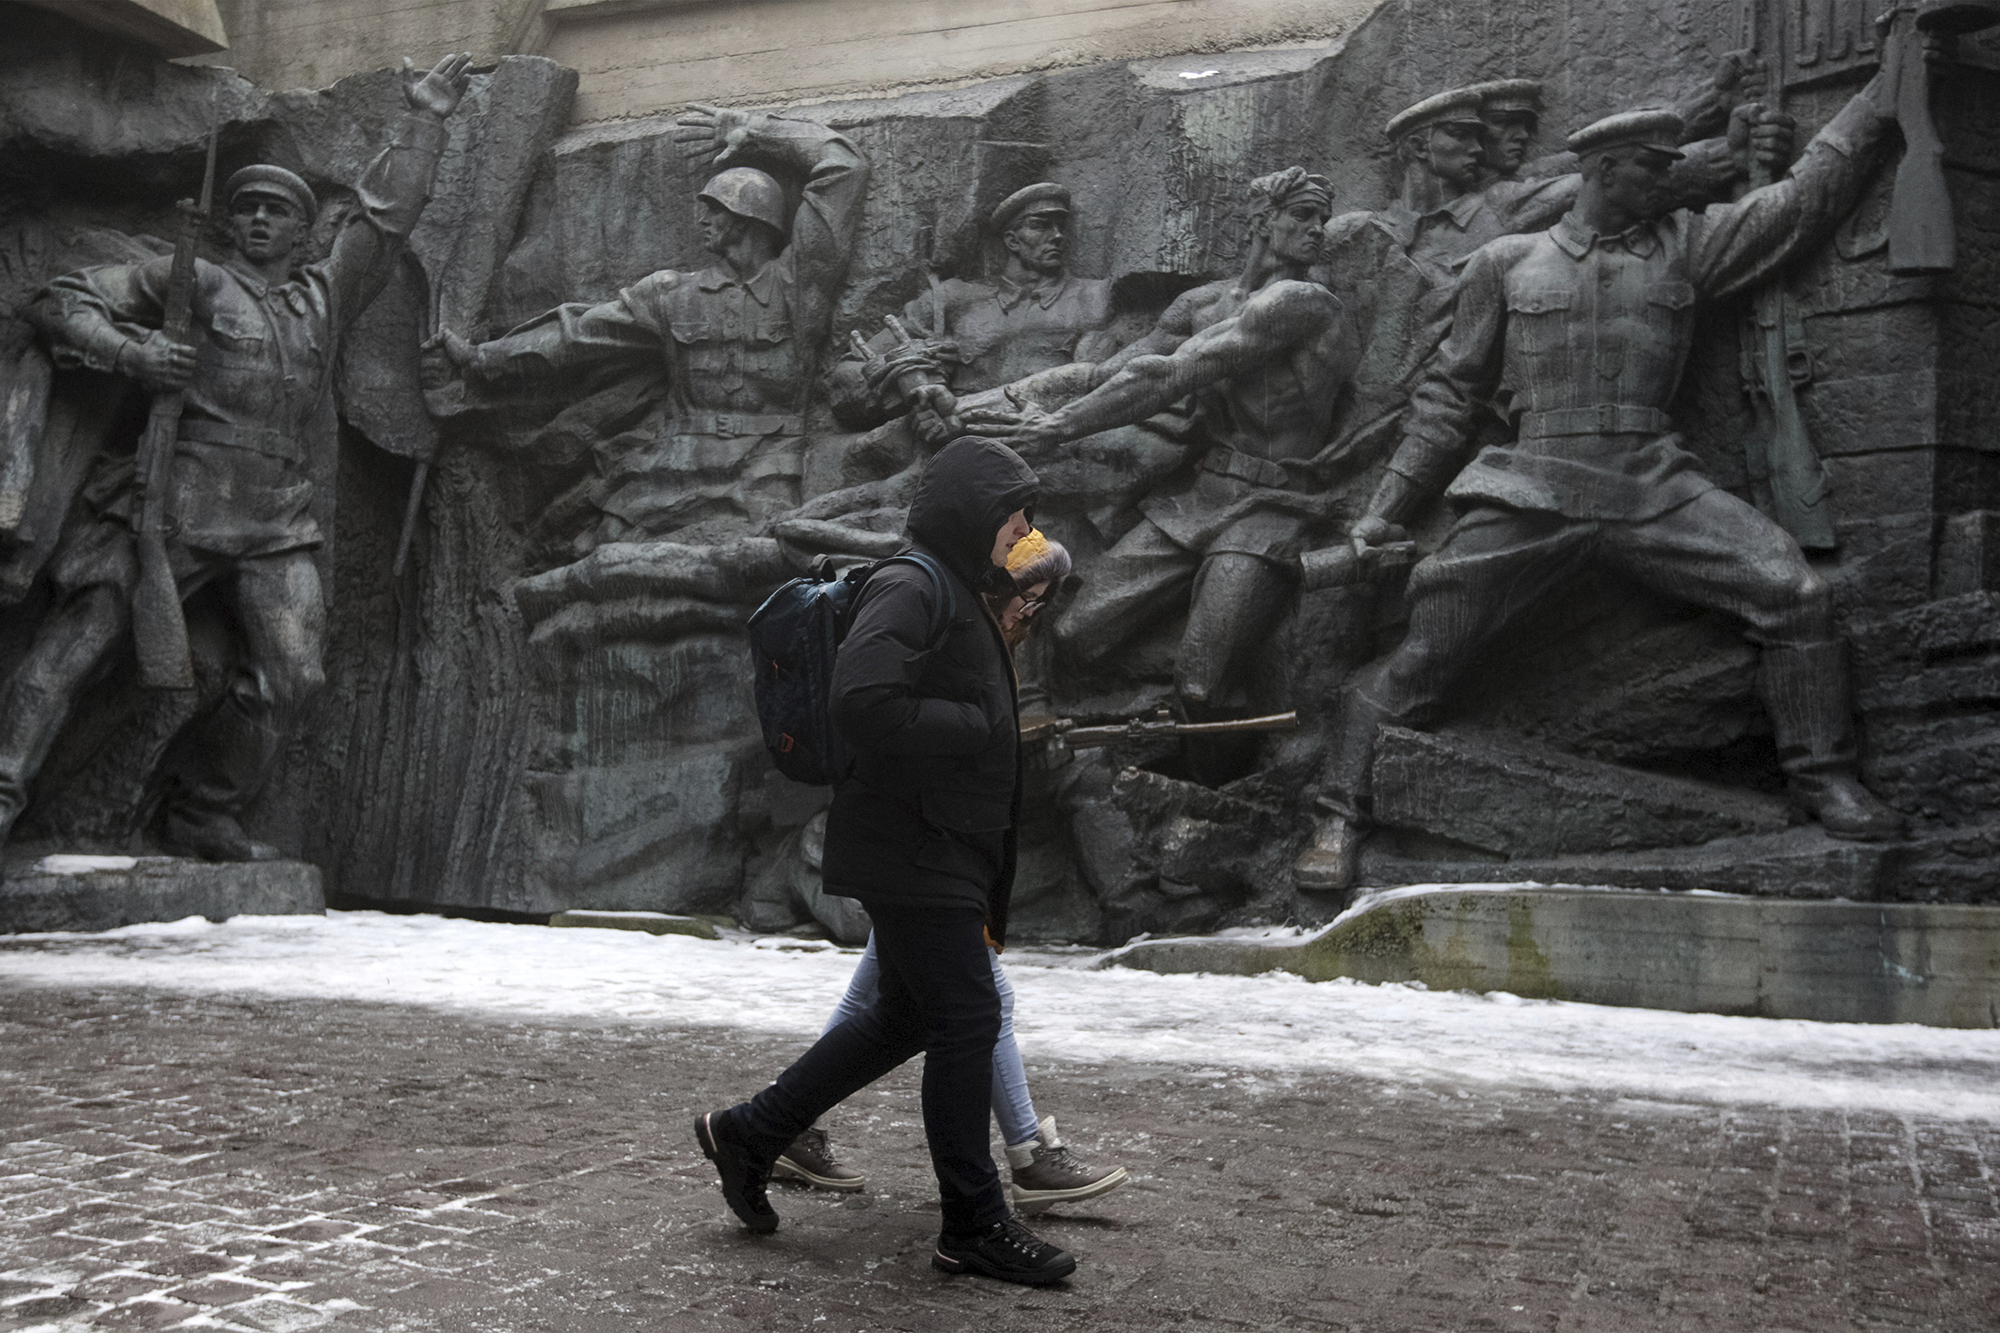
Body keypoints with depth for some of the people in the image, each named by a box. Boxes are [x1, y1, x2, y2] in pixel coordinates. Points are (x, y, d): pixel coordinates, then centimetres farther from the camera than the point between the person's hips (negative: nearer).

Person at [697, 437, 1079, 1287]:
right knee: (967, 1019, -5)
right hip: (913, 852, -11)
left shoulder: (956, 596, 18)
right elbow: (862, 705, -28)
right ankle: (973, 1225, 6)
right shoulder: (910, 588, -15)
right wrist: (976, 726, -18)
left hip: (939, 852, 11)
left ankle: (749, 1134, 28)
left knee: (905, 1017, 17)